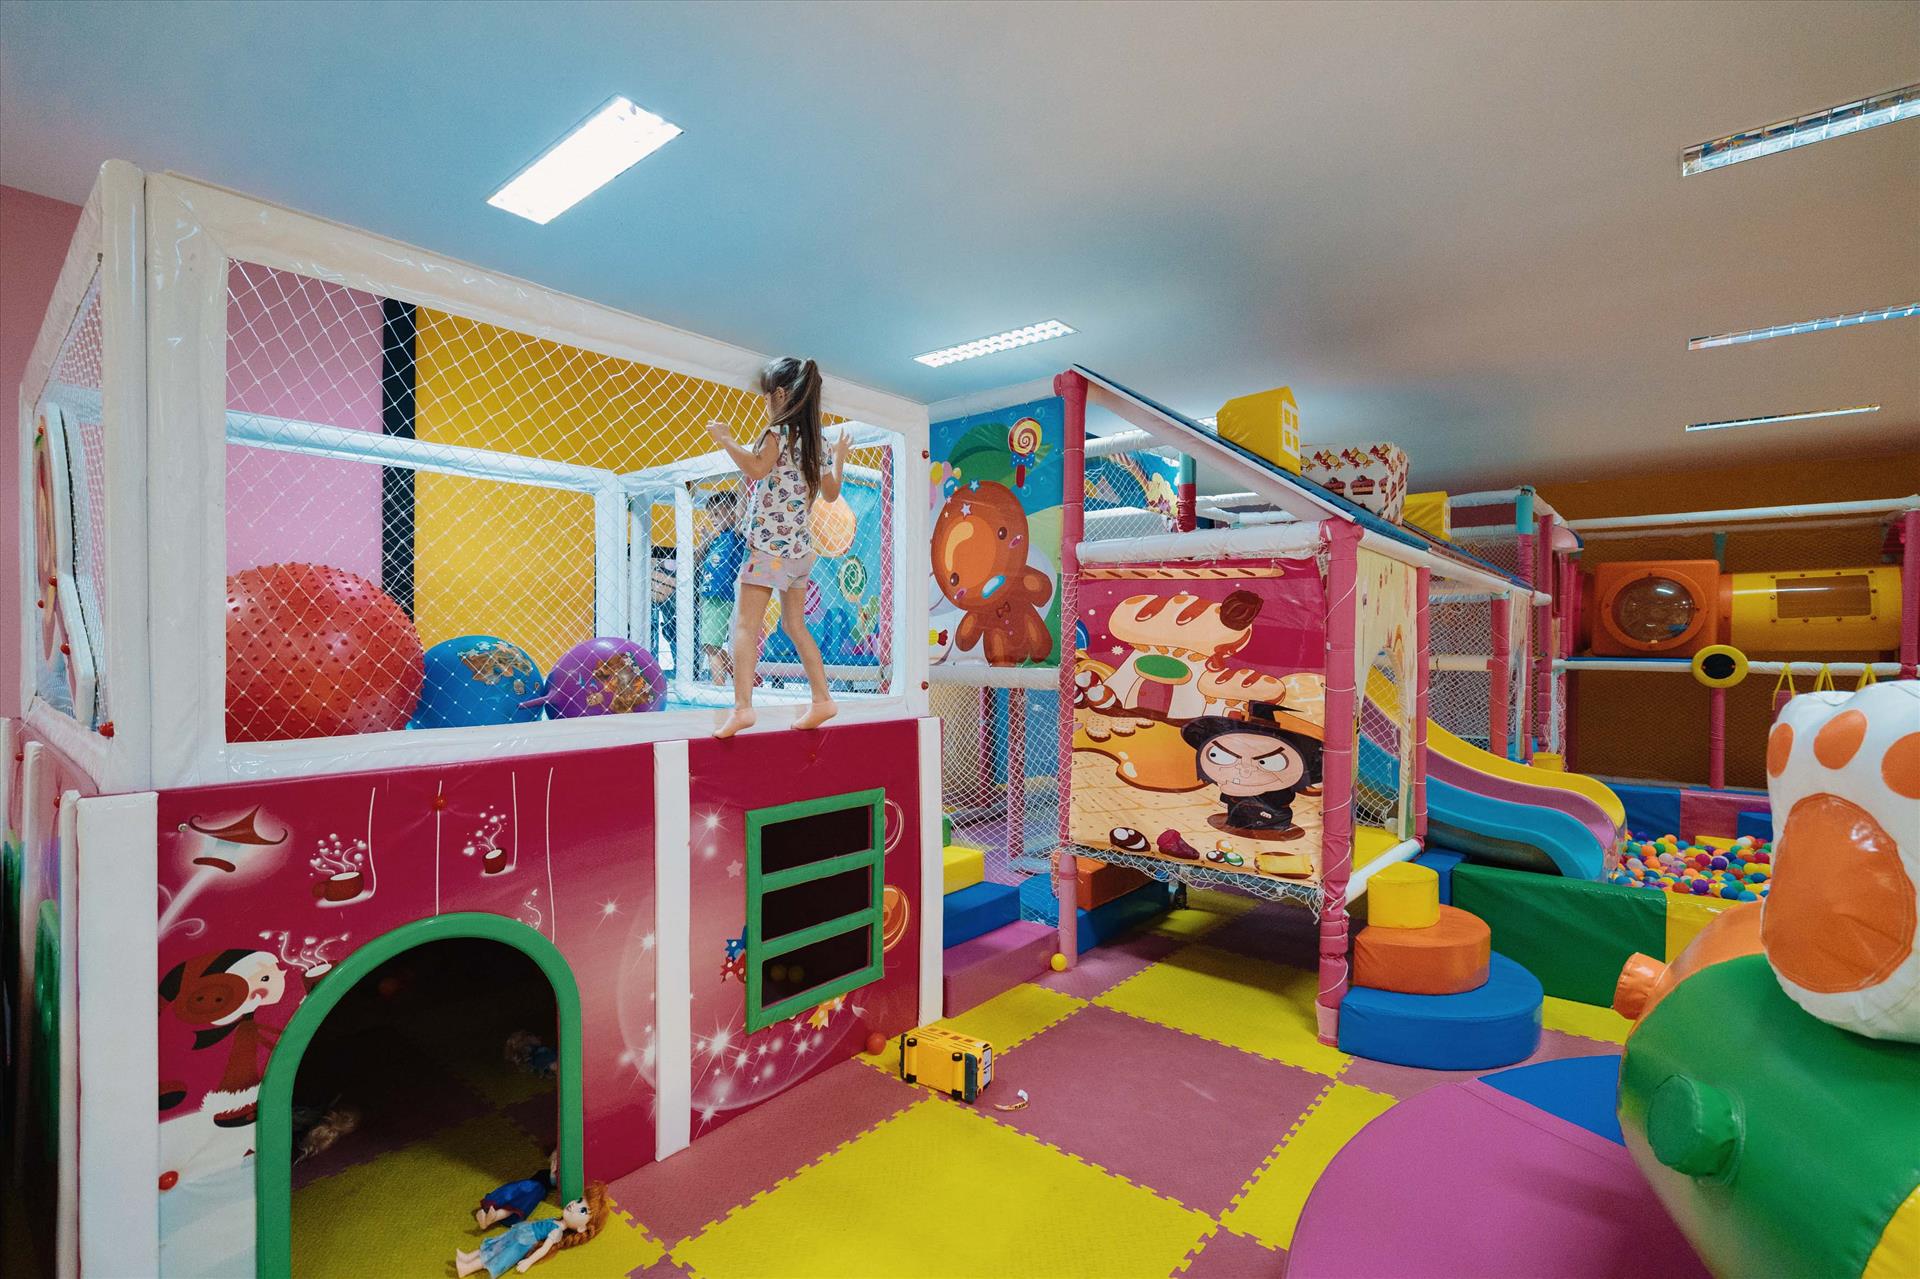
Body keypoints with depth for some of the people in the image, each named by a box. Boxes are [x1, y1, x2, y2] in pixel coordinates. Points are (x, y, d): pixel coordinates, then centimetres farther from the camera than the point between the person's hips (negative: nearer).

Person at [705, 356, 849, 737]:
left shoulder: (778, 431, -8)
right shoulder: (815, 440, 14)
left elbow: (757, 468, -25)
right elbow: (831, 493, 21)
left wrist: (725, 438, -13)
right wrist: (839, 456, 35)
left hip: (770, 544, -8)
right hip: (801, 547, 8)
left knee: (744, 624, -9)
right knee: (794, 625, 17)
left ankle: (742, 707, -18)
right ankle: (822, 700, 18)